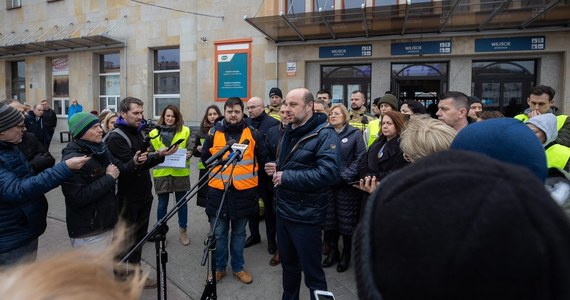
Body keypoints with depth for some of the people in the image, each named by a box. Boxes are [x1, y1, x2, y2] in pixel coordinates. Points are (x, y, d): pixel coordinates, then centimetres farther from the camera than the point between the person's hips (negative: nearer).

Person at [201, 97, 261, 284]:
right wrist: (217, 173, 11)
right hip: (218, 190, 0)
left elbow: (260, 157, 12)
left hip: (244, 190, 0)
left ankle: (238, 267, 31)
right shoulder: (214, 132, 0)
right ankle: (219, 267, 29)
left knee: (239, 232, 15)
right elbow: (205, 157, 13)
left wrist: (249, 174, 10)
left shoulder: (251, 133, -1)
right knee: (219, 233, 10)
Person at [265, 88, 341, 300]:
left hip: (306, 215, -8)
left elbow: (329, 173, -29)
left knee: (312, 272, 6)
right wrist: (276, 168, 2)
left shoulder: (324, 134, -16)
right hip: (283, 210, 8)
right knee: (288, 265, 23)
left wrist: (286, 177, -24)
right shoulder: (288, 132, 11)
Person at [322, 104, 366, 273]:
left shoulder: (355, 134, -1)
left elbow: (360, 157, -6)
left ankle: (346, 254, 23)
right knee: (329, 219, 10)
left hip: (347, 184, -3)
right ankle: (332, 251, 28)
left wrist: (346, 174, -15)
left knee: (347, 220, 5)